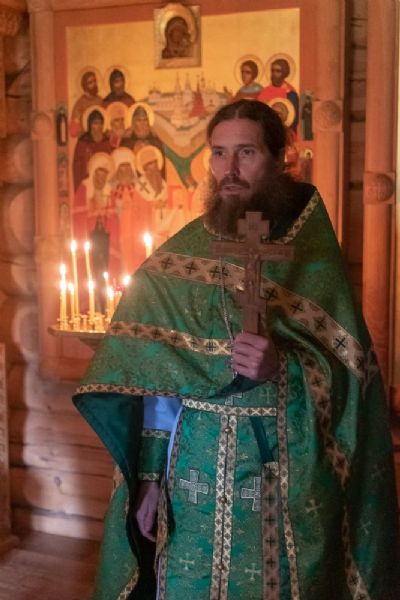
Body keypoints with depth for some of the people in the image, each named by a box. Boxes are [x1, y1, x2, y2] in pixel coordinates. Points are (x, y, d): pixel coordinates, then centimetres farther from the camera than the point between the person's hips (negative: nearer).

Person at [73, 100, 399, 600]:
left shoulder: (314, 261, -3)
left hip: (290, 488, -1)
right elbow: (151, 376, -1)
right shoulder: (176, 259, 1)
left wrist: (283, 367, -23)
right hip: (192, 484, 1)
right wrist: (149, 475, -6)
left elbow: (351, 377, -5)